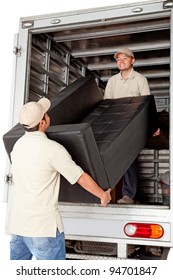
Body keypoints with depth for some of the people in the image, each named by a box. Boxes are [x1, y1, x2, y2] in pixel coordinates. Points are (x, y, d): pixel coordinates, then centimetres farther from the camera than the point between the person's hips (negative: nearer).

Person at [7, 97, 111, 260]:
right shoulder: (52, 149, -17)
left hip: (16, 224, 7)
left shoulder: (18, 145, 6)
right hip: (43, 227, -7)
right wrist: (103, 195, 7)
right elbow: (81, 178, -10)